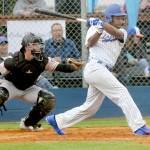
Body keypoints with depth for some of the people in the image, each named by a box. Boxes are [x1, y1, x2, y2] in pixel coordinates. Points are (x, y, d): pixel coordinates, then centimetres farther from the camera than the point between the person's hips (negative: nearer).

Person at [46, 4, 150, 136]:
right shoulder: (95, 28, 5)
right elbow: (90, 43, -13)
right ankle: (139, 127, -19)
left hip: (104, 72, 7)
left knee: (90, 107, 12)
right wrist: (99, 29, -25)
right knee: (122, 92, -16)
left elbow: (116, 33, -11)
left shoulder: (122, 33, 13)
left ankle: (57, 120, 23)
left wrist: (103, 24, -23)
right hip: (95, 68, -7)